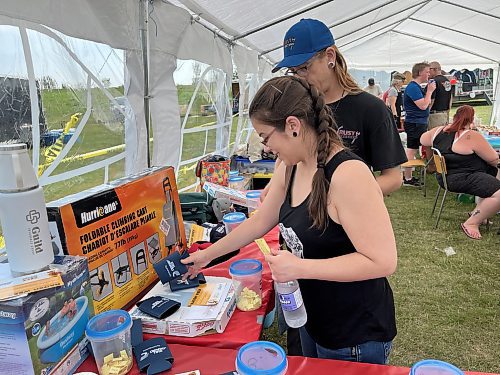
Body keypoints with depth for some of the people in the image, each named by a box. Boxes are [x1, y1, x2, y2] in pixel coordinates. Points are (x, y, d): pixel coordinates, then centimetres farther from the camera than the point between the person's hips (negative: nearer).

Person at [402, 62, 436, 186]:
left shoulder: (417, 87, 16)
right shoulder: (413, 87, -17)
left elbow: (426, 103, 22)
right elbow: (423, 106, -21)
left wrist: (429, 91, 11)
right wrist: (430, 91, -13)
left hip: (420, 123, 11)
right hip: (415, 124, -11)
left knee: (414, 150, 15)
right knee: (411, 150, -6)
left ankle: (409, 176, 24)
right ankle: (407, 179, 0)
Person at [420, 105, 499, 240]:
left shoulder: (438, 131, 2)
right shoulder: (472, 137, -18)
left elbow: (423, 139, 24)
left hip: (447, 176, 10)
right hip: (459, 180, -10)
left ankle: (478, 212, 21)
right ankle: (471, 223, -9)